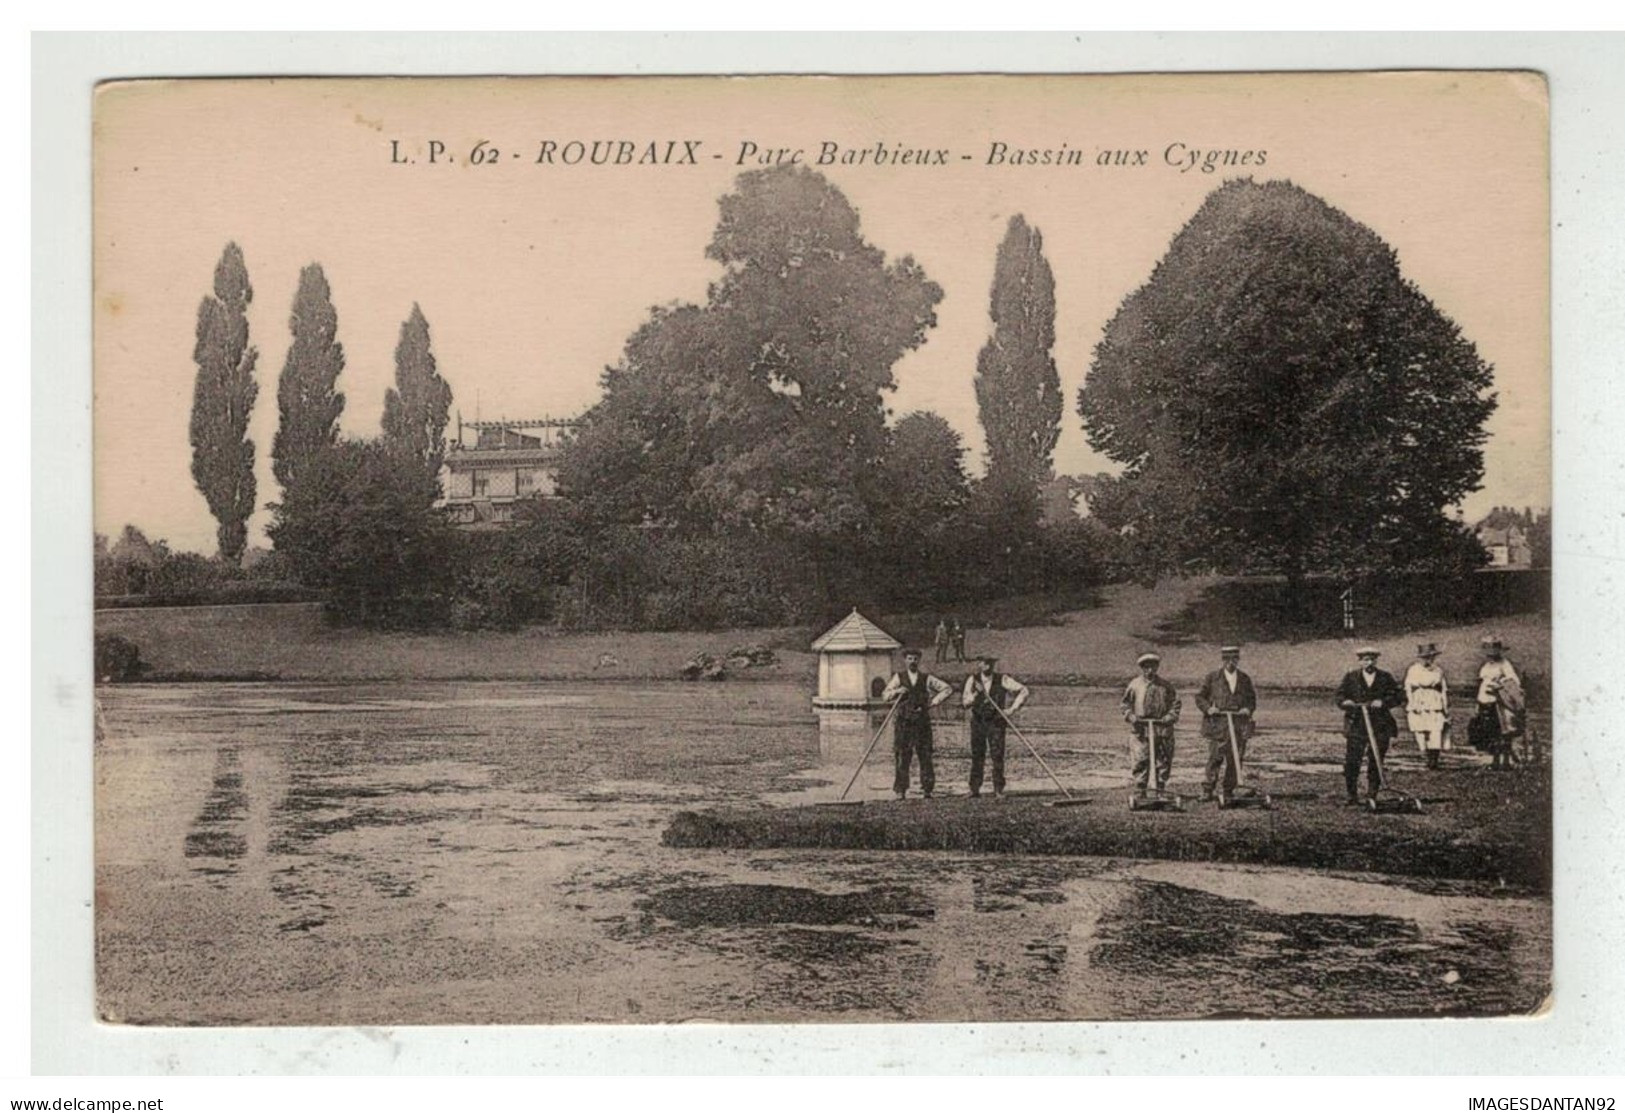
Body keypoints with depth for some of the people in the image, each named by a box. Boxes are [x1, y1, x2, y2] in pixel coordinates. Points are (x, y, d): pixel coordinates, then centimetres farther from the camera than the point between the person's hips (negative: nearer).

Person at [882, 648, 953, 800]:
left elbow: (947, 689, 9)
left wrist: (934, 701, 0)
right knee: (902, 757, -4)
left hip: (922, 721, 1)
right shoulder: (899, 677, 10)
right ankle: (900, 790, -1)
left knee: (925, 756, -1)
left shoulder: (926, 678, 9)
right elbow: (885, 696, 4)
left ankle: (927, 789, 3)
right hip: (904, 722, -1)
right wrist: (897, 691, -13)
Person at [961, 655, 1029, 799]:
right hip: (977, 721, 2)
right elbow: (965, 703, -3)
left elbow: (1023, 690, -4)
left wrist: (1013, 708, -9)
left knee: (997, 756, -6)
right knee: (977, 756, 4)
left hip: (996, 722, -2)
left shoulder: (1002, 680, -5)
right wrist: (975, 693, -20)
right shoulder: (973, 680, 1)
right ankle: (974, 789, 11)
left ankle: (998, 790, -2)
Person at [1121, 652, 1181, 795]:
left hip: (1162, 728, 1)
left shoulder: (1165, 686, 6)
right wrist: (1131, 716, -6)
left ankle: (1160, 791, 13)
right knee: (1140, 762, -4)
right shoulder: (1134, 684, 4)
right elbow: (1126, 703, 10)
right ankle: (1140, 791, 3)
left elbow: (1175, 702, 11)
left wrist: (1170, 716, -5)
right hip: (1141, 729, -1)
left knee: (1163, 761, 4)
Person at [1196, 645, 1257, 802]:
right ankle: (1207, 790, 1)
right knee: (1215, 758, -8)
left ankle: (1228, 792, 10)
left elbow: (1252, 699, 21)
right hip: (1217, 723, -3)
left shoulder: (1245, 679, 14)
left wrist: (1248, 709, 0)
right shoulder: (1211, 678, 5)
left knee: (1234, 760, 2)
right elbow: (1200, 697, 8)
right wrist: (1208, 708, -10)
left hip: (1239, 725, 3)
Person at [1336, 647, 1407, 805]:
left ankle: (1371, 796, 11)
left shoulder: (1386, 678, 8)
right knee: (1351, 761, -5)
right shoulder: (1350, 678, 9)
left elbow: (1399, 696, 4)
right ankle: (1352, 795, 5)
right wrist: (1346, 702, -16)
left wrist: (1383, 702, -11)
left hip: (1380, 728, 0)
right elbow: (1340, 696, 6)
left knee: (1375, 762, 1)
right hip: (1356, 726, 0)